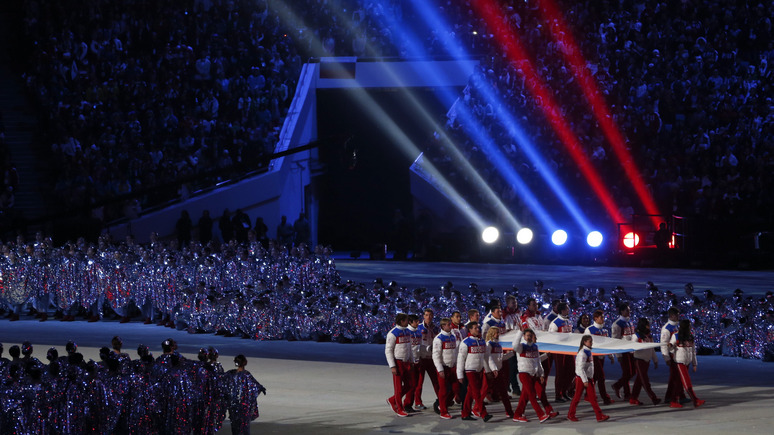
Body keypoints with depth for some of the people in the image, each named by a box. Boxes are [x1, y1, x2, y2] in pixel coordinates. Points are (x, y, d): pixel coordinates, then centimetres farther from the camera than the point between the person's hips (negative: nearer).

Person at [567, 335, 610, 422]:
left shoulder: (588, 352, 10)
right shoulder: (582, 353, -18)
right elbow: (580, 368, -23)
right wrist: (585, 380, -24)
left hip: (588, 378, 8)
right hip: (581, 378, -8)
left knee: (592, 397, 4)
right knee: (577, 397, 3)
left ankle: (600, 416, 1)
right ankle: (570, 415, 16)